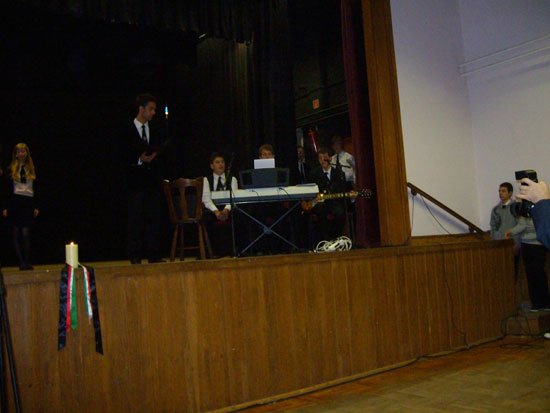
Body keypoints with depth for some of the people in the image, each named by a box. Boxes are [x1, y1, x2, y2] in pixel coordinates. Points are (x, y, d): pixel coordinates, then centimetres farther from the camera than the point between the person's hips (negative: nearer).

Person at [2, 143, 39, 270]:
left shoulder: (31, 169, 12)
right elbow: (8, 189, 5)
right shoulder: (11, 169, 6)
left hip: (28, 203, 1)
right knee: (17, 234, 0)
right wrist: (6, 207, -2)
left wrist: (35, 207, 7)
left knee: (25, 233, -6)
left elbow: (35, 189, 12)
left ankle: (27, 262, 0)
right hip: (15, 202, -1)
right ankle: (21, 262, 3)